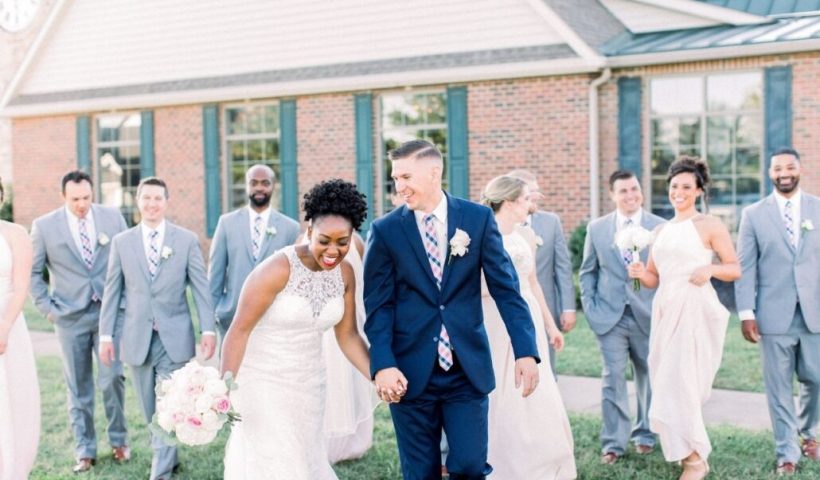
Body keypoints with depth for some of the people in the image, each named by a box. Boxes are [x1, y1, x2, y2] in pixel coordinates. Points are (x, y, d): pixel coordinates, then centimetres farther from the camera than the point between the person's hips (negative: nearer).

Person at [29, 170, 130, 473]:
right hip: (70, 316, 0)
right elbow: (32, 271, 5)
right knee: (78, 387, 6)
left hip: (109, 311, 0)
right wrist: (46, 307, -1)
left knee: (112, 378, -3)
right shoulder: (44, 226, -3)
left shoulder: (112, 217, 0)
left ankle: (118, 440, 17)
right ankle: (84, 450, 16)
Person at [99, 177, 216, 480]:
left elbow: (201, 287, -1)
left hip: (174, 337, -2)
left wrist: (208, 329, -7)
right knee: (150, 409, 11)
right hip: (137, 338, 2)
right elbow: (112, 291, 6)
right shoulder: (122, 242, 5)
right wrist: (106, 334, 3)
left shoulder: (187, 239, 1)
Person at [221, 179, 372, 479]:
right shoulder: (278, 269, -21)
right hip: (264, 384, -6)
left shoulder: (345, 273, -2)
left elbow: (348, 336, 4)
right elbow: (239, 330, -19)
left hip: (307, 384, 6)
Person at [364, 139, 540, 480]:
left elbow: (505, 288, 1)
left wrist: (526, 350, -7)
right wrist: (383, 365, -16)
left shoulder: (478, 218, 1)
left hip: (467, 370, 0)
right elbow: (378, 305, -3)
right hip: (410, 372, 0)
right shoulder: (385, 230, 0)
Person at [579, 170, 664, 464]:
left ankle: (644, 435, 27)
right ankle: (613, 443, 4)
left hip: (648, 316, 0)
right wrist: (590, 307, 1)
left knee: (648, 378, 11)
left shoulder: (660, 227, -1)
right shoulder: (597, 228, 4)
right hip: (609, 318, 0)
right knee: (613, 379, -3)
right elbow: (587, 272, 10)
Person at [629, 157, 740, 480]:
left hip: (696, 311, -6)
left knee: (683, 382, -10)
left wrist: (710, 269, -20)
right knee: (665, 382, 6)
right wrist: (640, 274, -4)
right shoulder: (661, 230, 16)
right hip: (665, 311, 6)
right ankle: (692, 452, 20)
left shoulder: (710, 225, -1)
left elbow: (735, 269, -1)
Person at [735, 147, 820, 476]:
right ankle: (787, 453, 17)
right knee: (779, 387, 4)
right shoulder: (753, 214, 3)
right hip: (774, 315, -1)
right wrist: (746, 313, -6)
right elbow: (745, 267, 1)